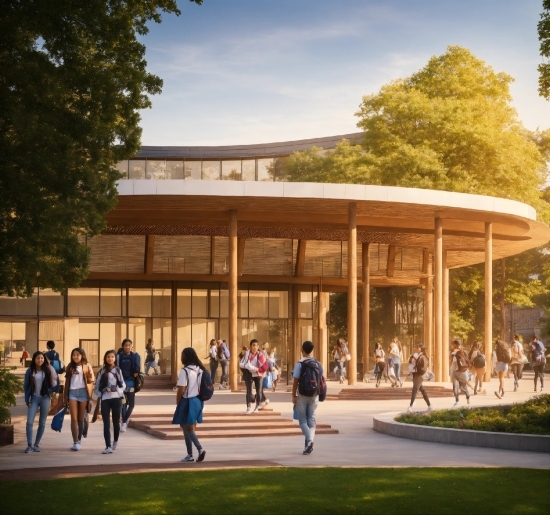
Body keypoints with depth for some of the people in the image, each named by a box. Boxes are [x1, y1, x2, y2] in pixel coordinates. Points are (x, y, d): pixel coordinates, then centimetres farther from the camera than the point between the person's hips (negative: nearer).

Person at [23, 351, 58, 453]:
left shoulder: (48, 370, -3)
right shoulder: (30, 371, 0)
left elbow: (55, 384, 2)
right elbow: (26, 386, 4)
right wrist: (27, 399, -1)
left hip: (45, 398, 0)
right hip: (34, 398, 0)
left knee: (42, 423, 5)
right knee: (29, 422, -9)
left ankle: (37, 444, 14)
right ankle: (29, 445, -4)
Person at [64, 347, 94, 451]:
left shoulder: (86, 366, 4)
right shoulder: (70, 367, 9)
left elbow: (91, 380, 1)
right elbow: (67, 381, 11)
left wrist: (90, 377, -22)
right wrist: (66, 396, 9)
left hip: (83, 392, -1)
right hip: (72, 392, 1)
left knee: (81, 418, 7)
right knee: (74, 418, -7)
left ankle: (79, 440, 18)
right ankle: (75, 442, -9)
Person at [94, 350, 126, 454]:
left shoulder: (118, 370, 9)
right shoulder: (102, 371, 9)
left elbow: (123, 385, 8)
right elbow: (97, 385, 8)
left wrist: (116, 389, -10)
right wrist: (99, 396, -4)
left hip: (116, 398, 0)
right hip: (105, 399, 0)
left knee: (116, 421, 9)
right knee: (106, 423, -7)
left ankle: (115, 441, 34)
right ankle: (108, 446, -12)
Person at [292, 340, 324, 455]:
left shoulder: (300, 364, -12)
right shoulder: (318, 364, 2)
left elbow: (295, 381, -13)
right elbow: (320, 380, 6)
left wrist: (294, 396, -6)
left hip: (302, 396, -4)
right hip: (314, 396, 4)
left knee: (303, 421, 5)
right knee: (311, 420, 11)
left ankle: (309, 441, -17)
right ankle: (309, 445, 6)